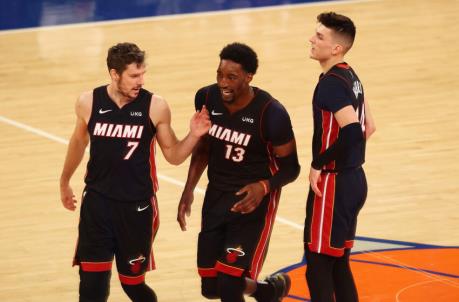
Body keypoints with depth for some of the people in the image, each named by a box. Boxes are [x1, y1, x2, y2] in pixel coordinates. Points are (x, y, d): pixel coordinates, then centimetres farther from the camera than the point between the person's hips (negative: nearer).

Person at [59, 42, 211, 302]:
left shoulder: (155, 107, -10)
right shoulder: (88, 103, -6)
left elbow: (173, 155, 0)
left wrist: (194, 136, -19)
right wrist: (65, 182, 27)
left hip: (137, 207, -1)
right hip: (97, 203, 1)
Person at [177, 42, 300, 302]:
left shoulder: (271, 113, -23)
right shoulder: (207, 98, -9)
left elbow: (291, 167, -12)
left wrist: (264, 186, -31)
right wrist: (189, 190, 1)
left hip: (253, 201, -6)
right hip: (216, 197, 6)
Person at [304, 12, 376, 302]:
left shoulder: (331, 83, -19)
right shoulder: (350, 76, 11)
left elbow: (352, 130, -31)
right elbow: (368, 127, 20)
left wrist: (319, 164, -21)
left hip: (333, 185, -10)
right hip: (354, 179, 10)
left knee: (319, 267, -4)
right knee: (339, 264, 16)